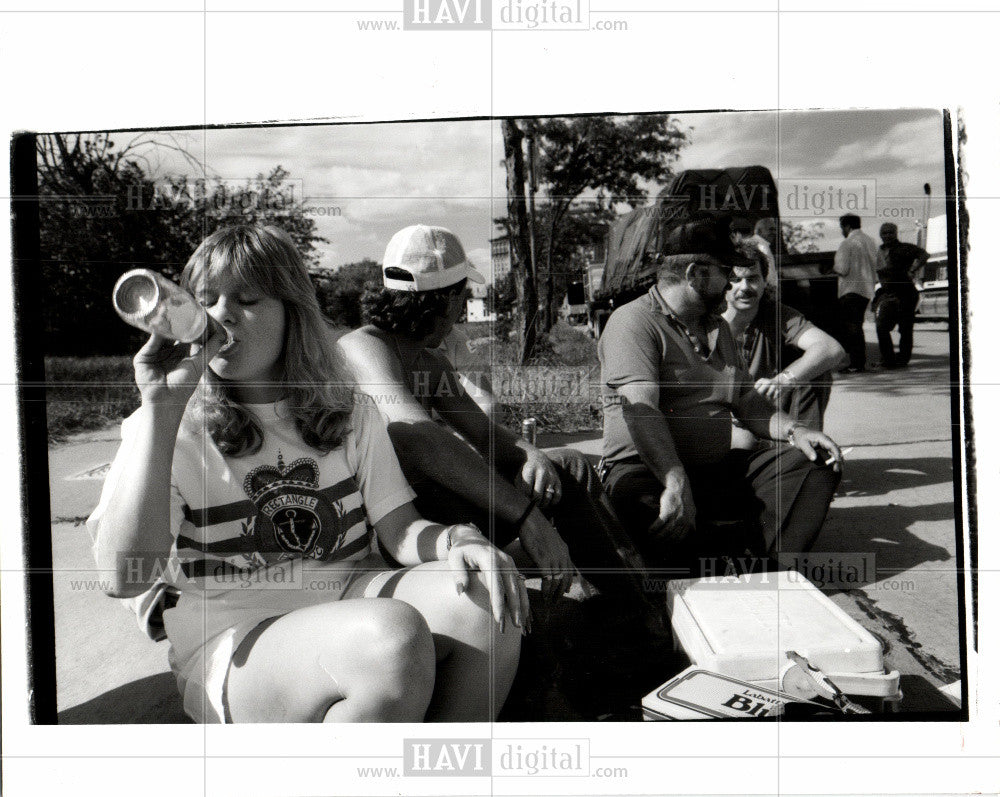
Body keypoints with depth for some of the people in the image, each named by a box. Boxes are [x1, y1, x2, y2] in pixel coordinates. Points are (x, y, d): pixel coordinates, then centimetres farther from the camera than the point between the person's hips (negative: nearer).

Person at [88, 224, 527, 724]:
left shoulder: (347, 414, 8)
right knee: (394, 636, -33)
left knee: (486, 599, -24)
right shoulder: (167, 428, -2)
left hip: (350, 597, 4)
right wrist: (160, 409, -20)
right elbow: (123, 576, -16)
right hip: (232, 641, -3)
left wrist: (458, 540, -21)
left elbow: (398, 529, 3)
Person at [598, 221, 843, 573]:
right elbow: (642, 411, -22)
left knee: (815, 462, -9)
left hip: (720, 468, 8)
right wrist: (676, 482, -35)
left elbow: (746, 400, 21)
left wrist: (793, 430, 0)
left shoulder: (719, 328, 22)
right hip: (647, 468, -7)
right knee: (639, 505, -41)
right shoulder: (633, 322, -8)